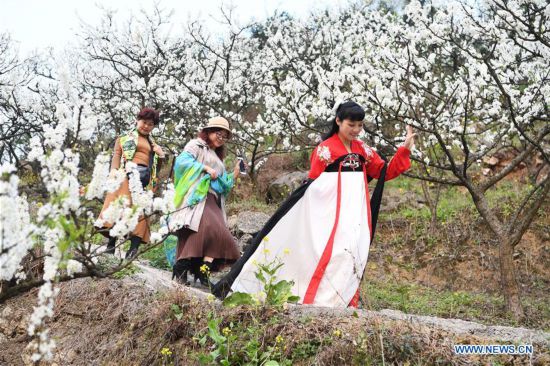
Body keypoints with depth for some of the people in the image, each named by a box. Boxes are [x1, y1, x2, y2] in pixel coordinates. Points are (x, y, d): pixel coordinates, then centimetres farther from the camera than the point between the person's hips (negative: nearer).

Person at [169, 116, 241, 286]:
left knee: (220, 236, -12)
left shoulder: (217, 157, 34)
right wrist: (205, 167, -12)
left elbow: (223, 185, 31)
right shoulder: (196, 145, 11)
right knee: (203, 229, -29)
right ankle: (181, 267, -27)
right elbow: (182, 160, -8)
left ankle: (203, 272, -21)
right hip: (197, 196, -8)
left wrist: (234, 174, 18)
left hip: (213, 201, 8)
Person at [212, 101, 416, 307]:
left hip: (357, 213, 5)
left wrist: (405, 149, 6)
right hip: (333, 211, -5)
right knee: (332, 251, -16)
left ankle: (347, 300, 2)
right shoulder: (325, 149, -3)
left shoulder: (363, 150, 13)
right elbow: (313, 183, -1)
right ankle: (315, 299, -15)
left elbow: (385, 173, 13)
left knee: (353, 255, -1)